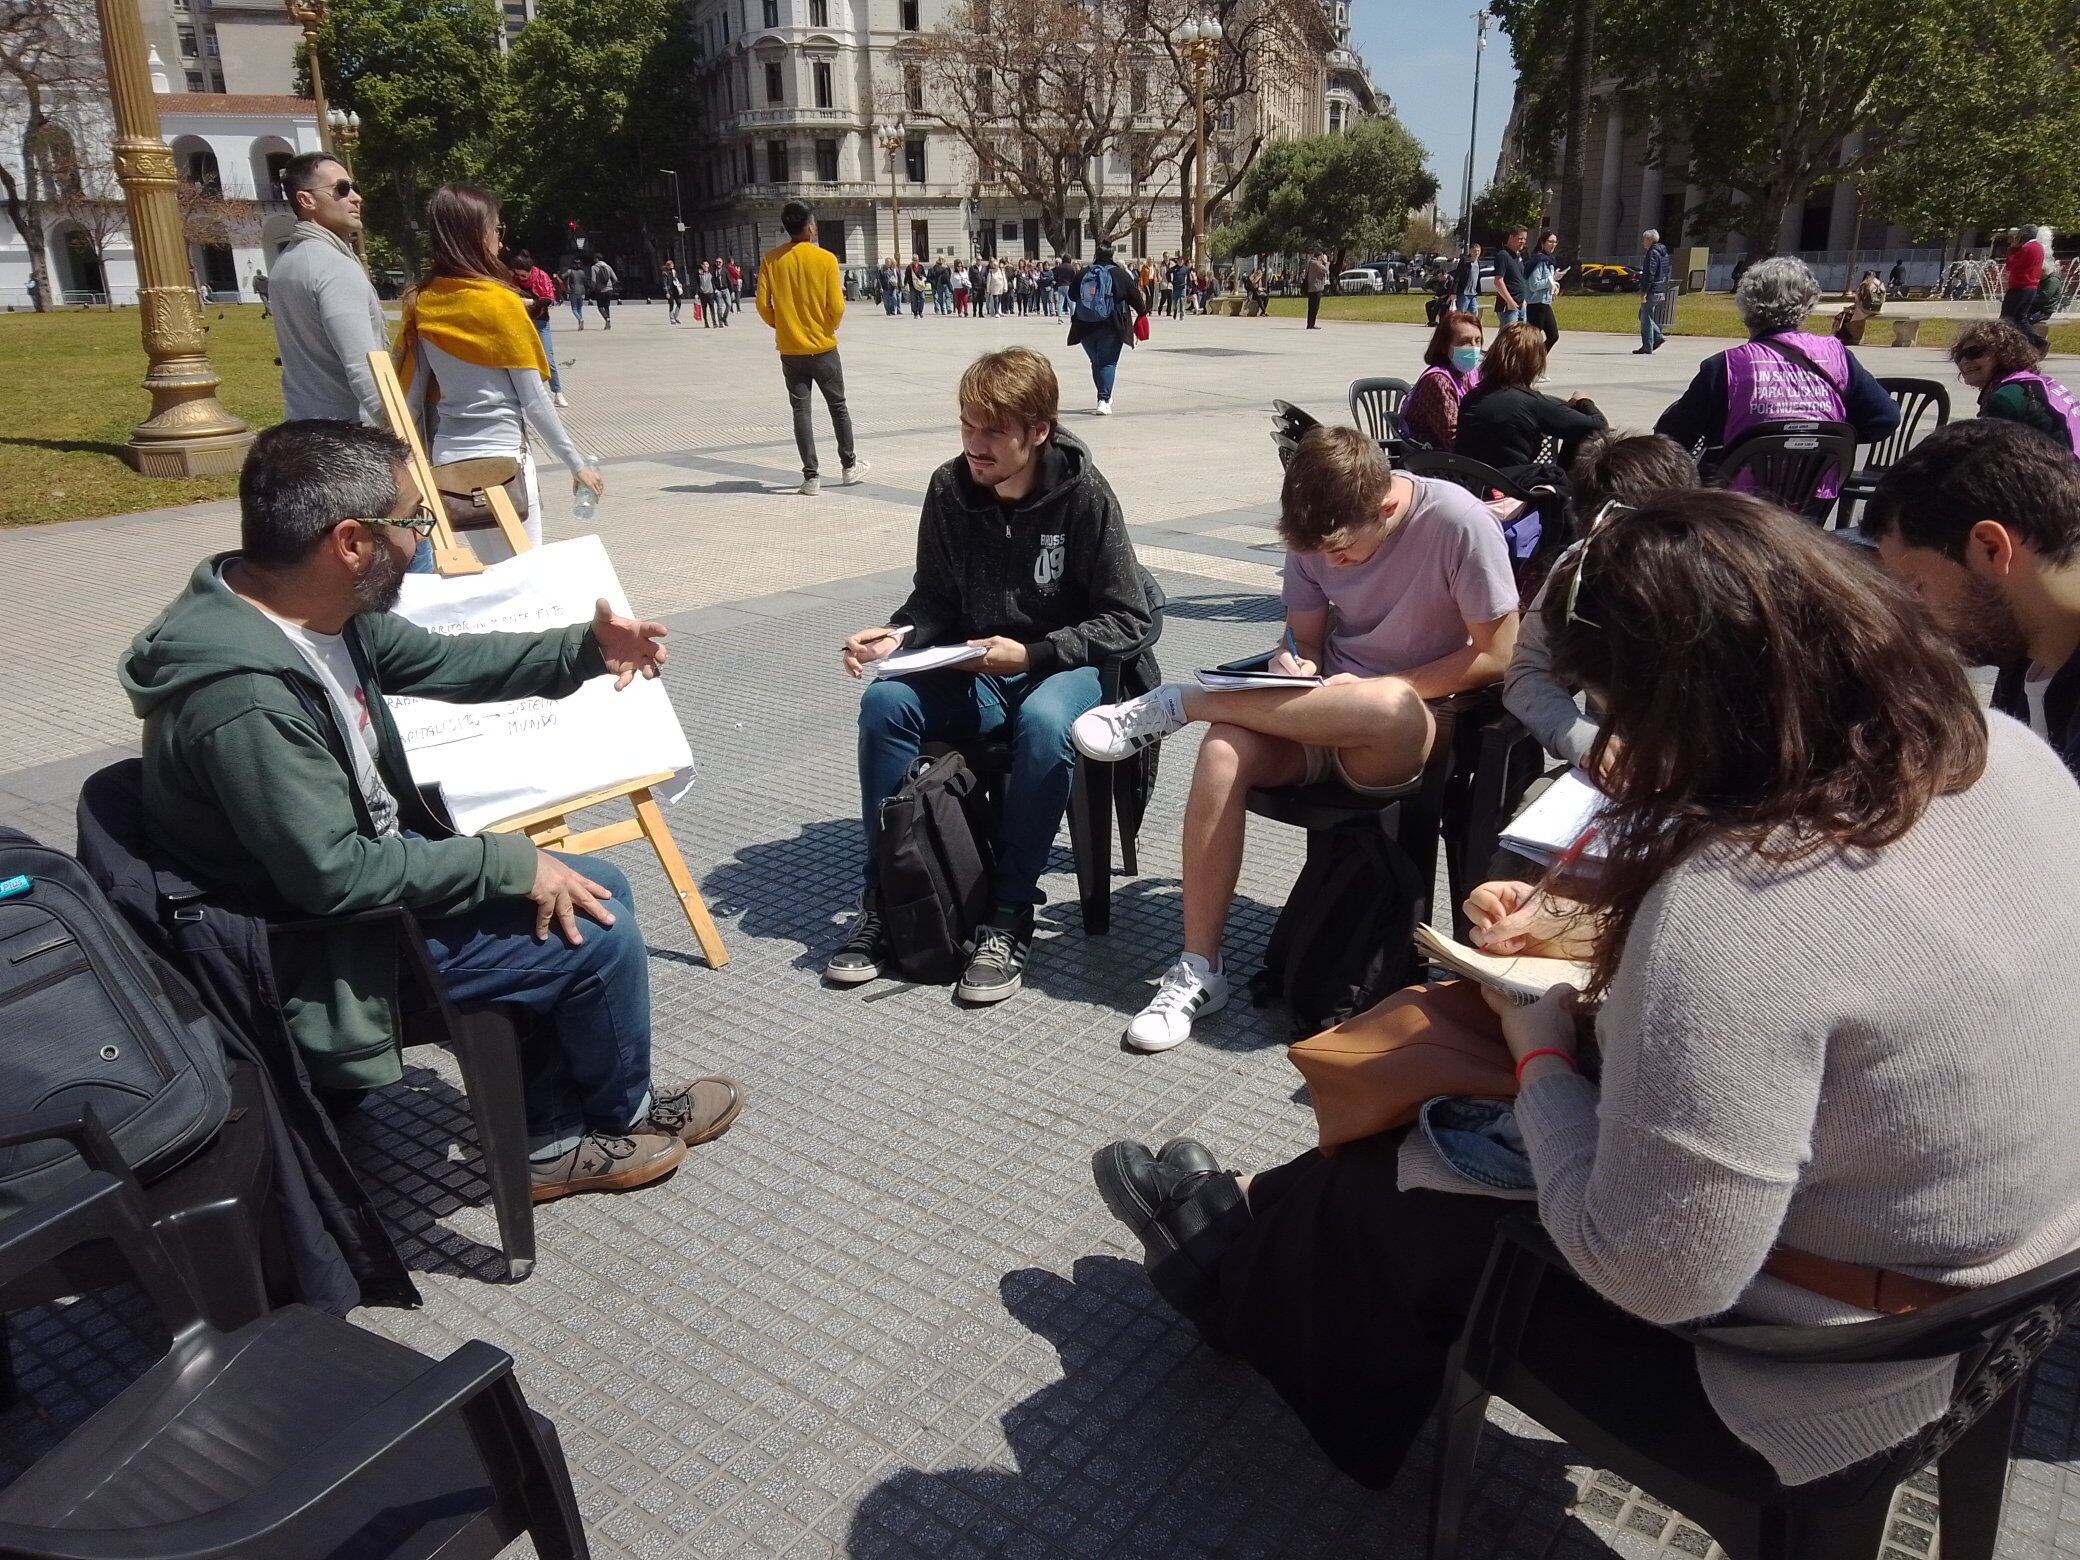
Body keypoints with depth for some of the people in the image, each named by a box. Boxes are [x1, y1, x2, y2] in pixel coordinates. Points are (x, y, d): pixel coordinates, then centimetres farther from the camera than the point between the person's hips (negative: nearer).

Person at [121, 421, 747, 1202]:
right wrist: (512, 862, -21)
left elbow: (442, 661, 11)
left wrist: (585, 648, -1)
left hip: (368, 873, 10)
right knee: (600, 934, -10)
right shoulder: (244, 698, -33)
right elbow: (335, 876, -29)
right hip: (325, 949, -10)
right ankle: (623, 1111, 21)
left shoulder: (315, 608, -5)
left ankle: (551, 1137, 19)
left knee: (598, 886, 10)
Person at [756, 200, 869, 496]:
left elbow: (763, 306, -3)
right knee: (838, 407, 14)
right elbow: (837, 308, -11)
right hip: (823, 348, -2)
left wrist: (782, 325, 15)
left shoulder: (771, 261, -3)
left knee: (800, 411, 6)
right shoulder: (825, 258, -10)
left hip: (790, 350, 2)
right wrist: (830, 326, 10)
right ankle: (849, 466, 22)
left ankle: (810, 476, 4)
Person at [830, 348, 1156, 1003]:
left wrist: (1032, 653, -21)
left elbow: (1127, 619, -10)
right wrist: (899, 635, -13)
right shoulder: (949, 490, -2)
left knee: (1044, 721, -38)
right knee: (885, 700, -24)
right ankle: (883, 900, -12)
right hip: (972, 667, 4)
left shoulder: (1083, 494, -13)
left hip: (1063, 665, -4)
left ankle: (1010, 920, -24)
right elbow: (935, 599, 10)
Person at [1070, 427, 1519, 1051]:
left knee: (1387, 706, -41)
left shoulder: (1459, 521, -14)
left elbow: (1498, 654, -9)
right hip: (1326, 716, 4)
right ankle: (1198, 971, -20)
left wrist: (1376, 689, -15)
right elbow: (1305, 639, 10)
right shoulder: (1317, 531, -1)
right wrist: (1297, 668, -15)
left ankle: (1178, 703, -20)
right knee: (1224, 751, -29)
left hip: (1418, 734, -4)